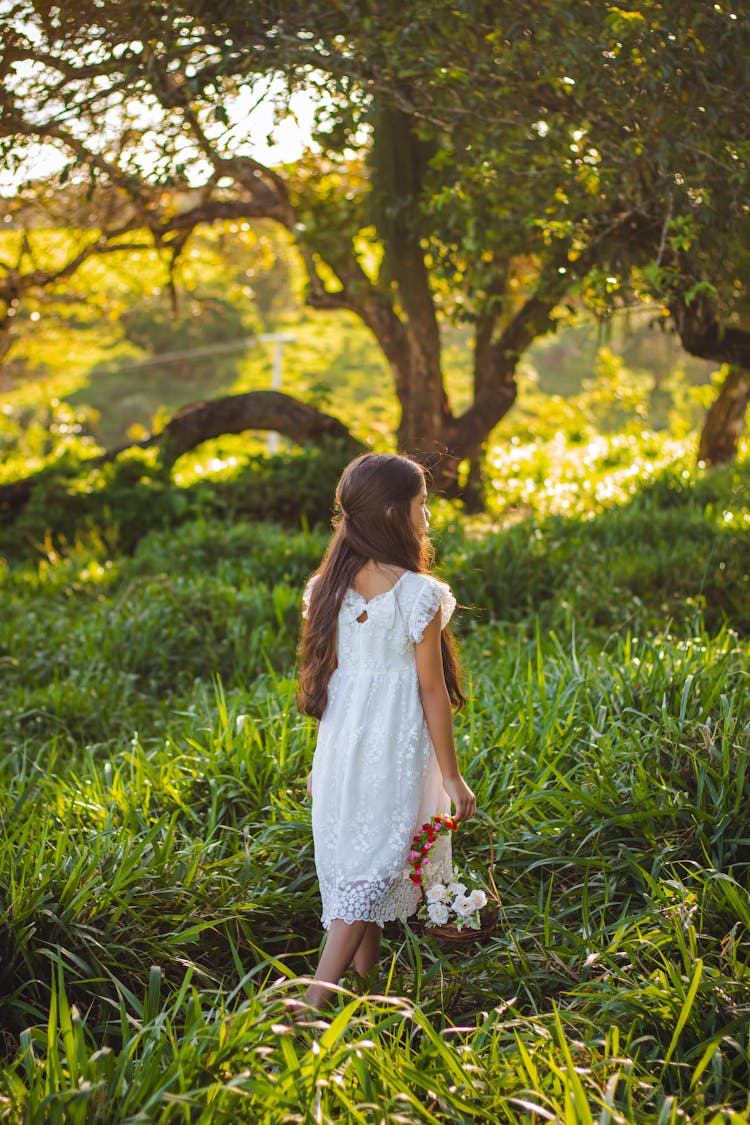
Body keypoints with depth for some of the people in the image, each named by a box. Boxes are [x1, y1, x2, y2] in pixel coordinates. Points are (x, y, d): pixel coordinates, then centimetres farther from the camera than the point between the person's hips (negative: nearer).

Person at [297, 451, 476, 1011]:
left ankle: (366, 984, 32)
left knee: (353, 860, 18)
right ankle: (315, 999, -6)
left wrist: (321, 763, 17)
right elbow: (432, 693, -12)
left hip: (340, 748, 6)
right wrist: (452, 777, -4)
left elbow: (323, 678, 7)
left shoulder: (329, 586, 0)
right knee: (375, 865, 0)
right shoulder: (419, 595, -16)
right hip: (395, 752, -6)